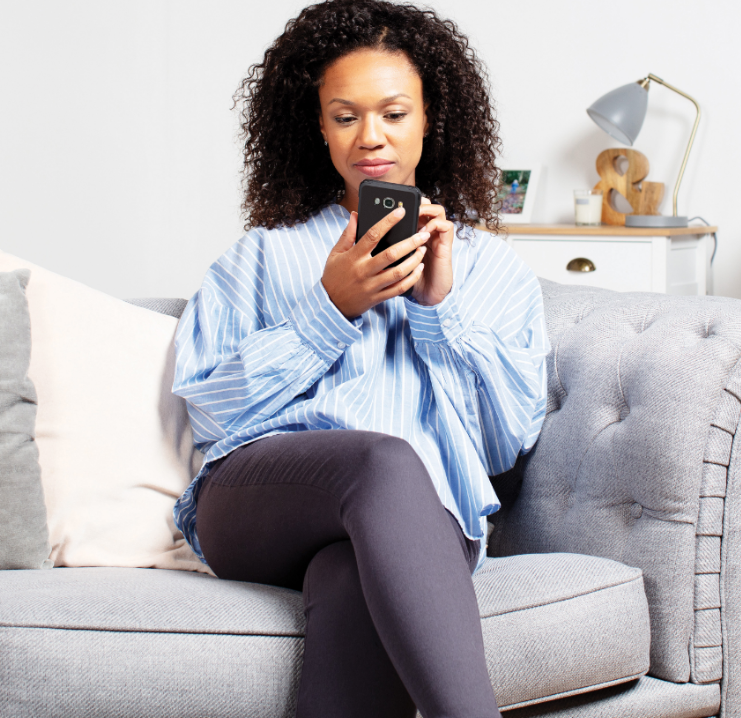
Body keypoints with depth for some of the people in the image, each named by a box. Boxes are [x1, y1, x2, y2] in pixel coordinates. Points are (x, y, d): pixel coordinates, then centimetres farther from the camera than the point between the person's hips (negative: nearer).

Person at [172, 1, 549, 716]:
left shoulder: (493, 267, 27)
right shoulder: (264, 254, 27)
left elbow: (510, 436, 13)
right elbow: (209, 409, 11)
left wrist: (440, 304, 3)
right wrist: (330, 309, 2)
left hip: (424, 516, 1)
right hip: (256, 491, 0)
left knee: (354, 586, -41)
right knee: (386, 463, -40)